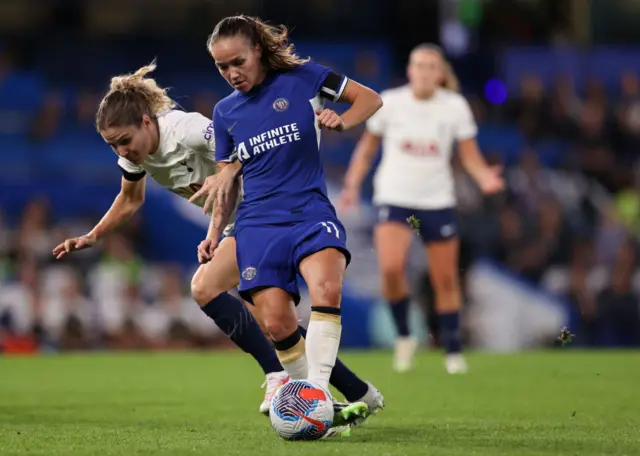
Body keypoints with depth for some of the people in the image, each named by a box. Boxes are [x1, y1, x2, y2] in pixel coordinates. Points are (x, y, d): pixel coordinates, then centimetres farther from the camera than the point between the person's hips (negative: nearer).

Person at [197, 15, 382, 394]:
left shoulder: (302, 78, 2)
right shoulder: (225, 112, 14)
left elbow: (371, 98, 5)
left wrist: (342, 122, -14)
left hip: (311, 212, -3)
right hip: (258, 223, 3)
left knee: (327, 288, -32)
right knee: (277, 323, -13)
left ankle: (317, 392, -32)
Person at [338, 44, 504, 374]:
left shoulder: (455, 107, -3)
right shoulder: (389, 102, -4)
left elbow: (470, 155, 1)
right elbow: (367, 146, 8)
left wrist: (484, 177, -19)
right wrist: (352, 185, -2)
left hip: (438, 201, 1)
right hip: (394, 198, -1)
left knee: (445, 280, 5)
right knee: (391, 267, -24)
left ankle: (453, 352, 21)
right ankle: (403, 337, -2)